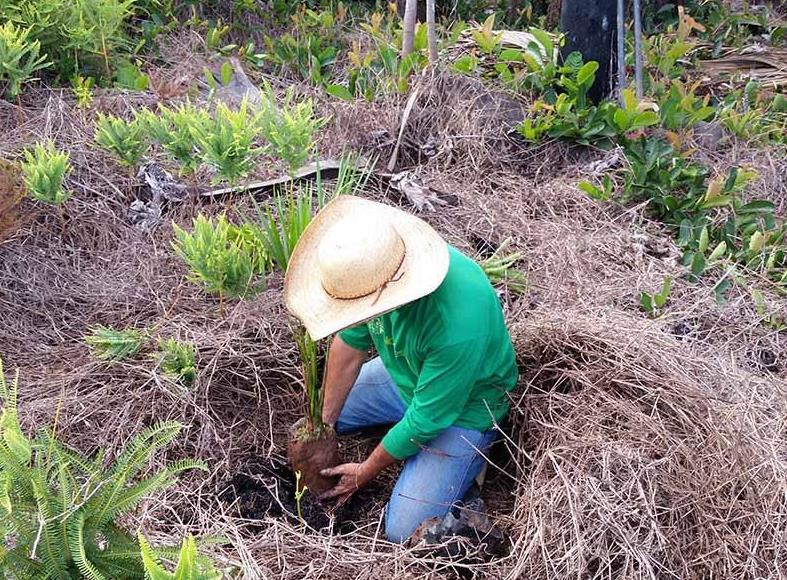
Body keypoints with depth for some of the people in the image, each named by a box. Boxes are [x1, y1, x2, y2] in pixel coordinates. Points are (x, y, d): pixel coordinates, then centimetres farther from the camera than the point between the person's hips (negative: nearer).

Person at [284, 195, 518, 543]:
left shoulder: (457, 325, -43)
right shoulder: (370, 269, -24)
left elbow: (426, 419, -28)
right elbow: (349, 344, -6)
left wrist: (364, 473, -13)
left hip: (462, 406, -6)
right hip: (403, 374, 7)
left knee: (405, 532, -13)